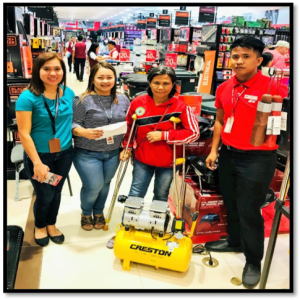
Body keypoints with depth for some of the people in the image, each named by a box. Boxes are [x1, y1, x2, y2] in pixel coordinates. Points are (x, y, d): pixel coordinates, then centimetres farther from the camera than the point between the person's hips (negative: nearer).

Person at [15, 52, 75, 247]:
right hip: (40, 155, -4)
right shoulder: (28, 97, -18)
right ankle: (39, 226, 40)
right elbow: (24, 134, -18)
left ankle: (51, 224, 45)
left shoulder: (69, 93, -2)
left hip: (65, 154, 5)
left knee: (57, 192, 19)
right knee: (45, 195, 9)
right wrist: (37, 163, -20)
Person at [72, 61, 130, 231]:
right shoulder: (84, 100, -11)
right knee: (94, 186, -3)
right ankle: (86, 213, 31)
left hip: (113, 153, 4)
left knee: (105, 184, 14)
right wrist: (85, 132, -30)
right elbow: (74, 124, -10)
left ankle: (99, 212, 42)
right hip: (88, 153, -4)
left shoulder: (123, 100, 3)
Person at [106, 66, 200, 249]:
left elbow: (193, 133, -20)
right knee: (135, 196, 9)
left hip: (168, 163, -1)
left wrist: (163, 135, -24)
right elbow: (129, 127, 7)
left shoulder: (181, 107, -18)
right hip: (142, 159, 1)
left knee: (161, 198, 18)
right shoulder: (138, 103, -8)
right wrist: (126, 148, 5)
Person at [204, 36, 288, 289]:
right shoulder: (224, 88, 5)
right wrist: (214, 150, 11)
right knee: (230, 203, 20)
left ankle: (253, 262, 25)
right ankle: (234, 241, 44)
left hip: (257, 159, -6)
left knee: (249, 210, 3)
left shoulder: (272, 87, -14)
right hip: (228, 154, 6)